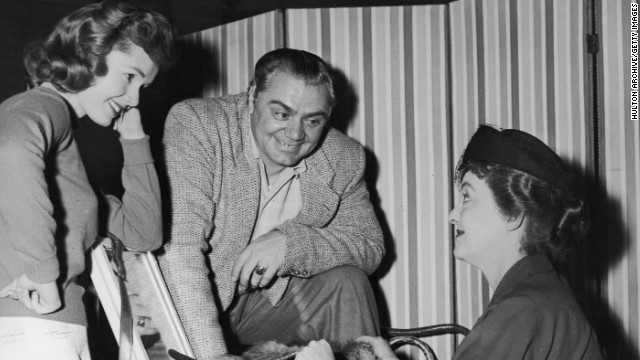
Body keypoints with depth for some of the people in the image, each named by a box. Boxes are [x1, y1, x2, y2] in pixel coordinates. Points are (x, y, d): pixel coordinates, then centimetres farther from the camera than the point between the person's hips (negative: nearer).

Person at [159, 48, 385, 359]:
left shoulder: (343, 159, -3)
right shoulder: (194, 123, -18)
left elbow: (371, 245, 0)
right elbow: (178, 247, -27)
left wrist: (290, 242, -20)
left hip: (271, 306, 4)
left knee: (346, 283, -16)